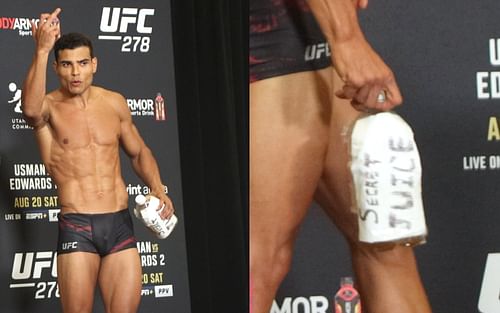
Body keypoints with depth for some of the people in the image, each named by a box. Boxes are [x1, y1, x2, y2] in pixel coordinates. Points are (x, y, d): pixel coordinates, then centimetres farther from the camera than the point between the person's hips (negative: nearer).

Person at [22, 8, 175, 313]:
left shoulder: (115, 103, 9)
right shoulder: (50, 106, -4)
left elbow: (139, 152, 23)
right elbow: (31, 109, -31)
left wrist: (158, 189, 6)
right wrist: (42, 50, -39)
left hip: (120, 223, 4)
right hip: (76, 227, -4)